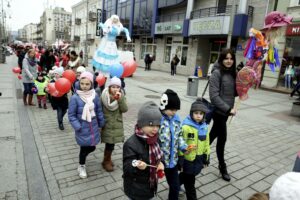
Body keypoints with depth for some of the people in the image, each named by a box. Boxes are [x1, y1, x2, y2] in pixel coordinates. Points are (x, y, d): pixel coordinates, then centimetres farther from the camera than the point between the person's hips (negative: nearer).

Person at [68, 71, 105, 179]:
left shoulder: (95, 96, -7)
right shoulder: (75, 97, -17)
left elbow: (99, 111, 5)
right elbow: (71, 115, -10)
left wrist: (101, 124, 10)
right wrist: (78, 127, -15)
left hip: (93, 127, 4)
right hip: (82, 128, -3)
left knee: (92, 147, 15)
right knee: (84, 148, 10)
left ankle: (83, 155, 50)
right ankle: (81, 167, 38)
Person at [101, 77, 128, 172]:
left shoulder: (121, 96, -2)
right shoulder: (104, 96, -12)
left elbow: (125, 109, -12)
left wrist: (120, 99, -24)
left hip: (117, 124, 3)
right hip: (107, 124, -3)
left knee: (111, 144, 13)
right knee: (110, 144, -2)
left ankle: (107, 159, 38)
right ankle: (106, 161, 22)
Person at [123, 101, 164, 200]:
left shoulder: (154, 139, -6)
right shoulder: (131, 144, -27)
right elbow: (126, 168, -24)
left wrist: (161, 163, -10)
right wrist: (137, 166, -43)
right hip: (136, 189, -6)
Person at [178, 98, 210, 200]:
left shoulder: (204, 127, -1)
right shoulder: (185, 127, -21)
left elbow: (206, 144, 9)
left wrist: (206, 158, 13)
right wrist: (180, 161, -14)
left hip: (199, 158, 6)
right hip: (188, 159, -6)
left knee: (186, 176, 24)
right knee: (189, 182, 9)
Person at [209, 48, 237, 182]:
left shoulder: (232, 73, 7)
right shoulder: (217, 73, -15)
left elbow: (234, 93, 13)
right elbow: (214, 96, -21)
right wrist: (228, 109, -22)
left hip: (226, 110, 7)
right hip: (219, 111, -7)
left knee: (213, 135, 19)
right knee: (222, 138, 3)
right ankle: (222, 167, 22)